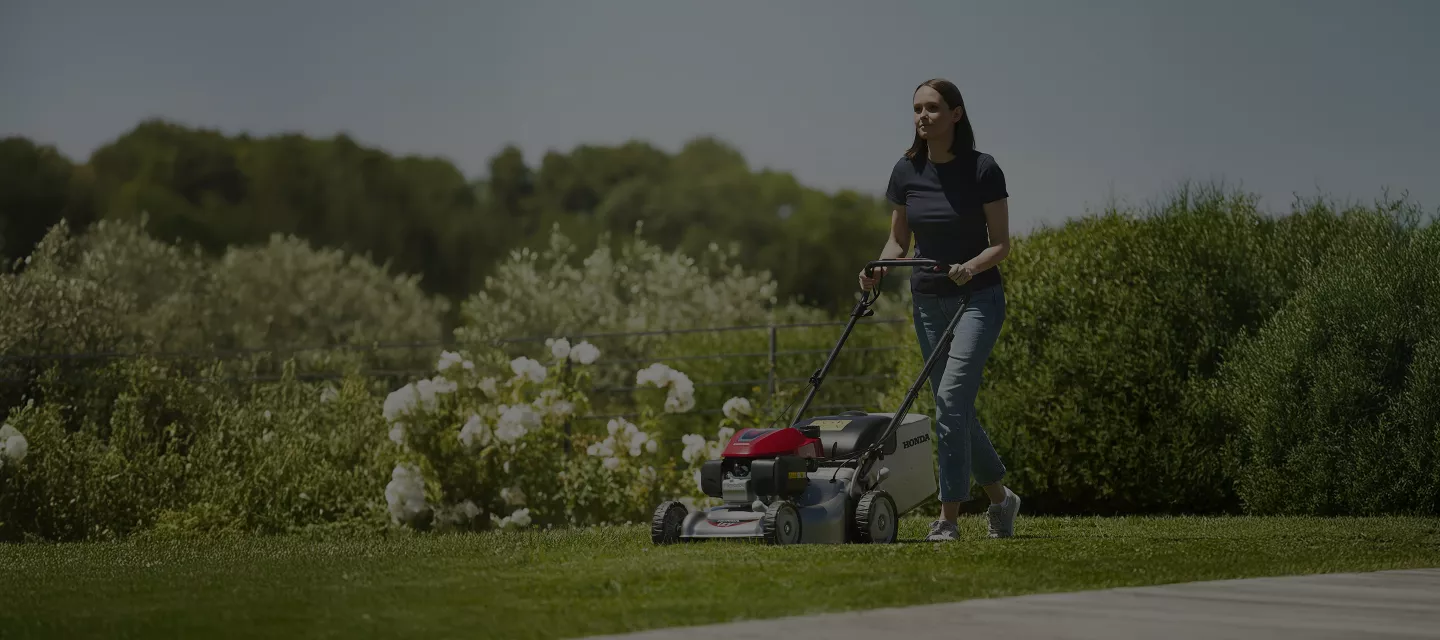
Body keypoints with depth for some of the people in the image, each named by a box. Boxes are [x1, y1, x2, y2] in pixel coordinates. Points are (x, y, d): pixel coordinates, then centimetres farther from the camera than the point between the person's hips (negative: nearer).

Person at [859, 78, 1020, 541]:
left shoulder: (982, 170, -11)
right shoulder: (906, 172, 1)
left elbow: (1000, 243, -7)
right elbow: (898, 240, 10)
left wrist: (971, 267, -26)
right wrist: (880, 269, -10)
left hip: (977, 298, -5)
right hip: (928, 300, 5)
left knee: (951, 395, -19)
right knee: (954, 408, 9)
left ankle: (948, 518, -18)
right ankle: (1000, 496, 29)